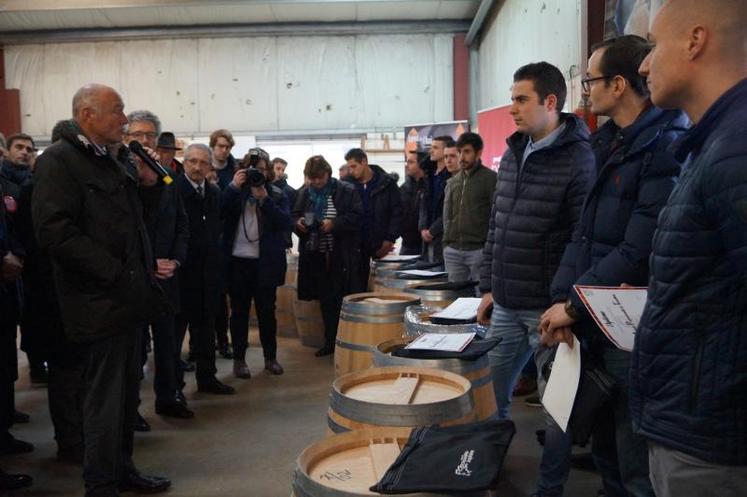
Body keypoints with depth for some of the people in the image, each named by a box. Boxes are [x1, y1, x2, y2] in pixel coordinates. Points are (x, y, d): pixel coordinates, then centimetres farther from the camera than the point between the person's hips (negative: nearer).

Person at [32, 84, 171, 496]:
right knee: (106, 398, 1)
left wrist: (144, 274, 12)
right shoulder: (58, 161, -10)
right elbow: (55, 231, -21)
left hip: (127, 297, 8)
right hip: (100, 303, -8)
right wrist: (116, 274, -20)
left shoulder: (113, 162, 17)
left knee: (126, 393, 17)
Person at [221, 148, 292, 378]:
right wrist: (233, 187, -17)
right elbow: (219, 213, -10)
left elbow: (286, 222, -9)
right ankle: (239, 359, 17)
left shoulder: (277, 194, 5)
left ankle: (270, 357, 22)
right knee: (239, 310, 7)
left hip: (266, 262, 0)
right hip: (238, 260, 0)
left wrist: (264, 199, -18)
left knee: (267, 310, 8)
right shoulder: (234, 192, 6)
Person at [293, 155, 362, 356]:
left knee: (341, 300, -3)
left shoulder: (346, 191, -4)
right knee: (325, 300, 11)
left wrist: (334, 223, -21)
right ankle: (330, 342, 23)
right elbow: (295, 216, 19)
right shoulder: (305, 193, 10)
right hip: (316, 255, 5)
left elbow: (357, 216, -10)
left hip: (342, 256, -5)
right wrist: (298, 223, -4)